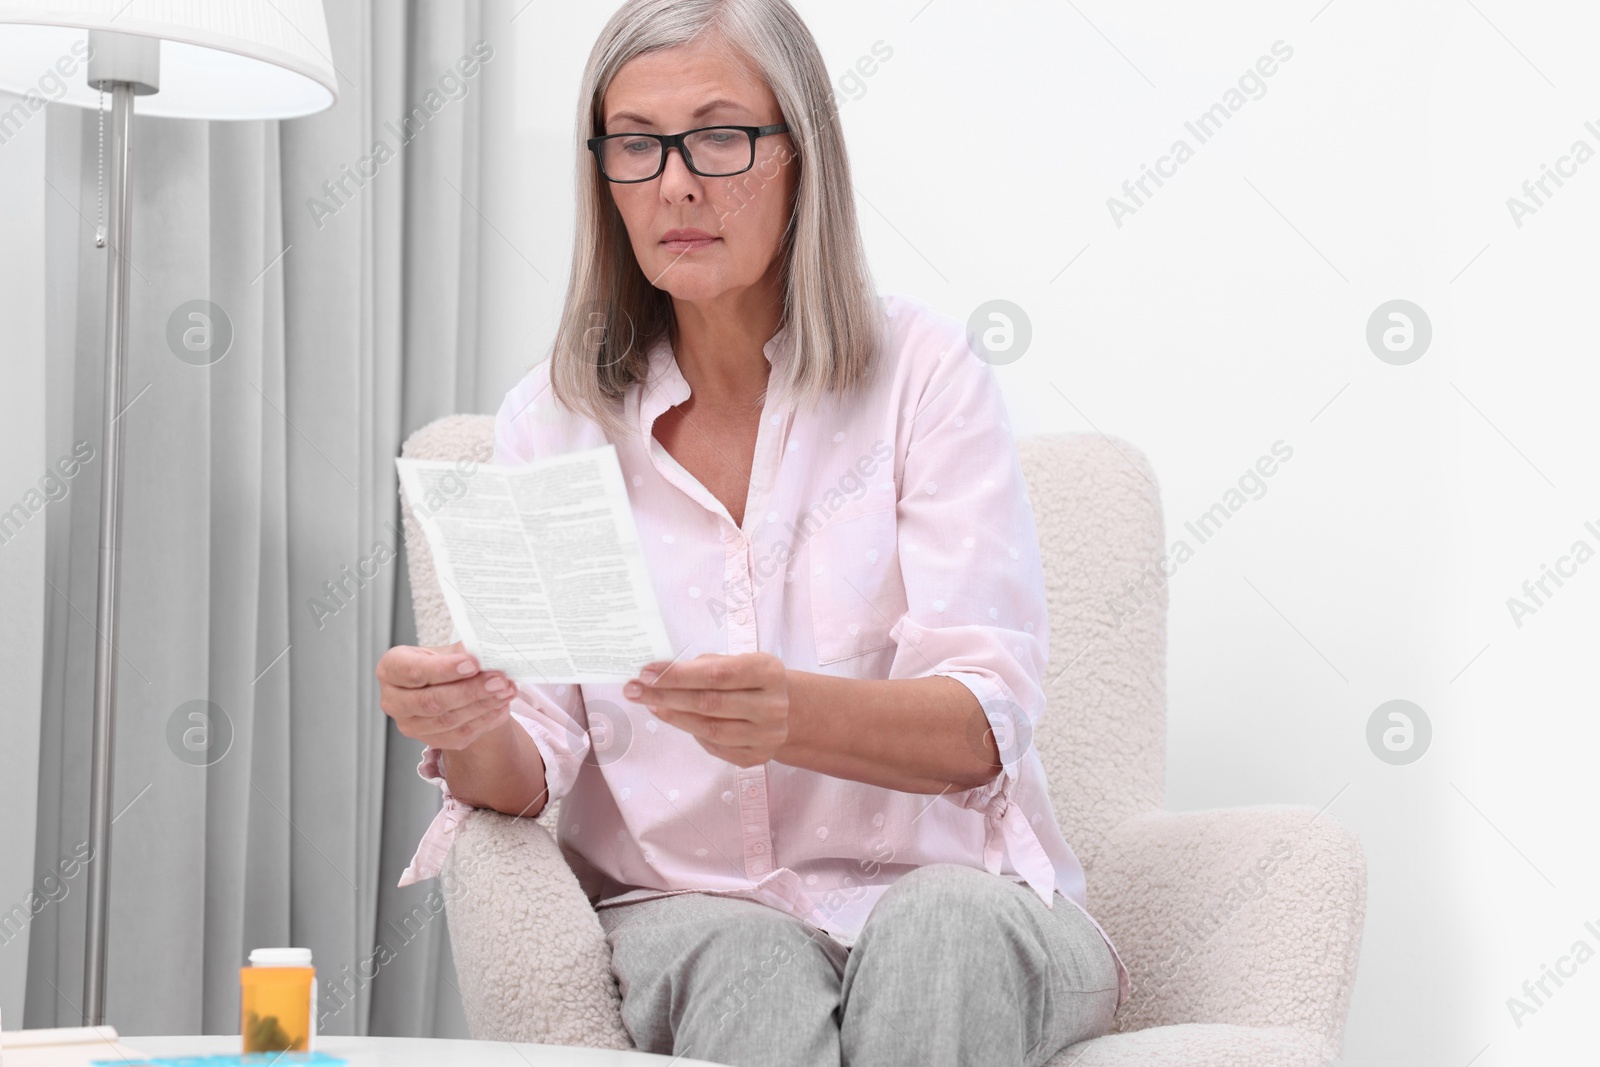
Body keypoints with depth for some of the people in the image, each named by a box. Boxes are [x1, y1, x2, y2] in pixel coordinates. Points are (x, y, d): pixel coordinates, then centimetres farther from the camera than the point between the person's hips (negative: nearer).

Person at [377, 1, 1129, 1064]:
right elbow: (528, 772, 0)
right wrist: (469, 734, -25)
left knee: (942, 925, -34)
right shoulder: (552, 419, 7)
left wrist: (792, 715, -34)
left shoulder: (922, 372, -1)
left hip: (948, 894, 0)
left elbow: (980, 726, -13)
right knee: (745, 962, -33)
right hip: (681, 907, 1)